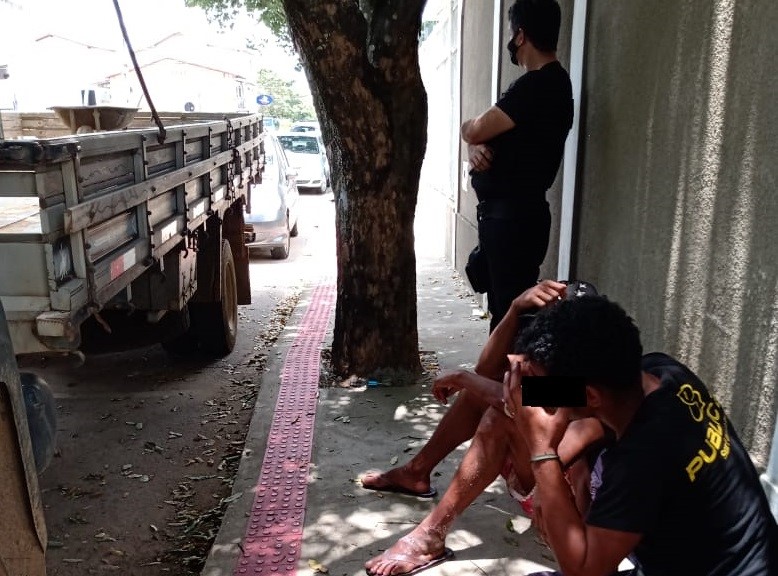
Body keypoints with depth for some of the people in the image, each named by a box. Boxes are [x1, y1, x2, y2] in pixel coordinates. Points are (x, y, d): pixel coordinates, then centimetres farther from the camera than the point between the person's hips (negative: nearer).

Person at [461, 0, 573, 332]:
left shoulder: (539, 85, -15)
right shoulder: (546, 83, 17)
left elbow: (473, 130, -17)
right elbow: (485, 135, 16)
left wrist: (469, 129, 7)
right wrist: (476, 147, -7)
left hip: (514, 217, -10)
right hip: (503, 214, 10)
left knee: (512, 308, -4)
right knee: (502, 303, 18)